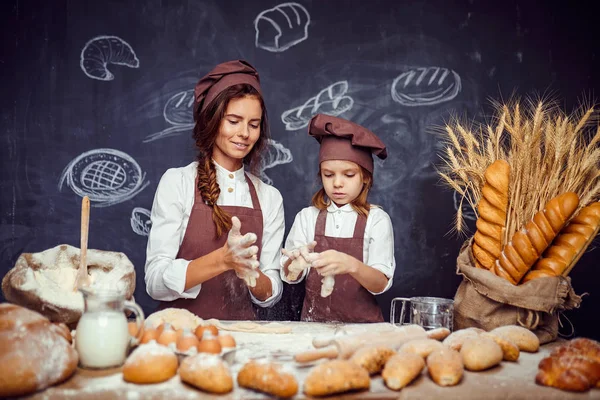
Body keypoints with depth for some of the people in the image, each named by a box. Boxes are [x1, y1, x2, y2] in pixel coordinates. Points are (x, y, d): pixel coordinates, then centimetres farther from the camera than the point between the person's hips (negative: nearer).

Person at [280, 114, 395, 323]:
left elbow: (381, 284, -9)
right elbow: (289, 275, -1)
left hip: (362, 320, -2)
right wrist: (296, 263, -23)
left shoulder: (376, 219, -2)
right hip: (314, 319, 2)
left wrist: (350, 265, -27)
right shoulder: (307, 217, 3)